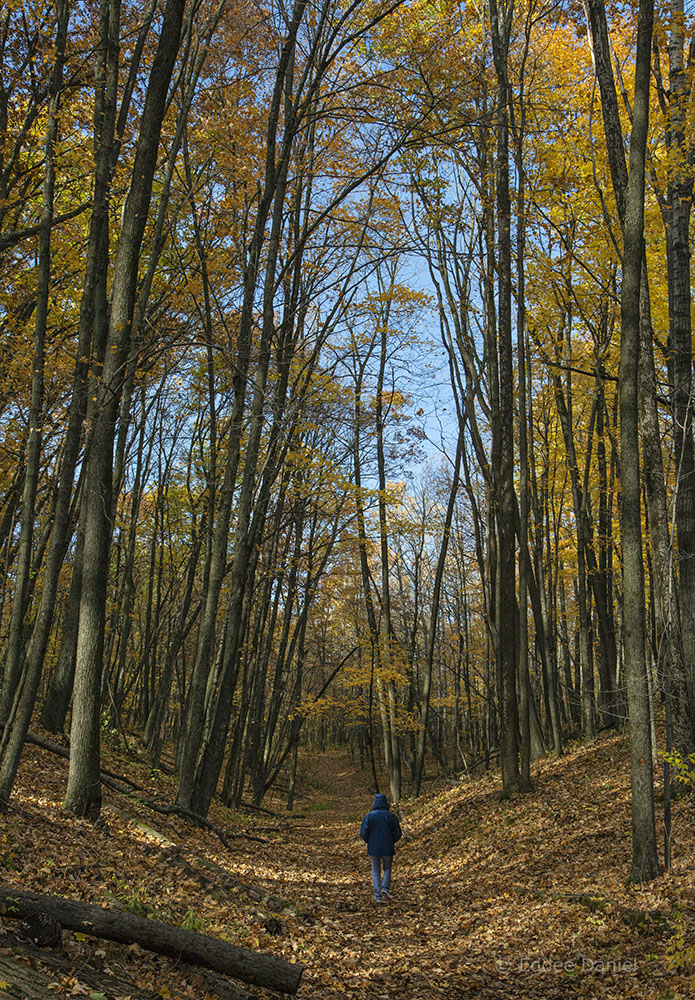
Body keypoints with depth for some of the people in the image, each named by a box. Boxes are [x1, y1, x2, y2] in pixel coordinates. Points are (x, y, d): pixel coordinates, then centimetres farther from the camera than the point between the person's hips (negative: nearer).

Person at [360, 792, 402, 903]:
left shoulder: (369, 816, -7)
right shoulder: (391, 816, -5)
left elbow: (363, 833, -9)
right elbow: (398, 834, -2)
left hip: (373, 848, 0)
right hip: (387, 848, 0)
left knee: (376, 871, 12)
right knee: (387, 869, 19)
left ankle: (378, 896, 5)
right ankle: (385, 888, -2)